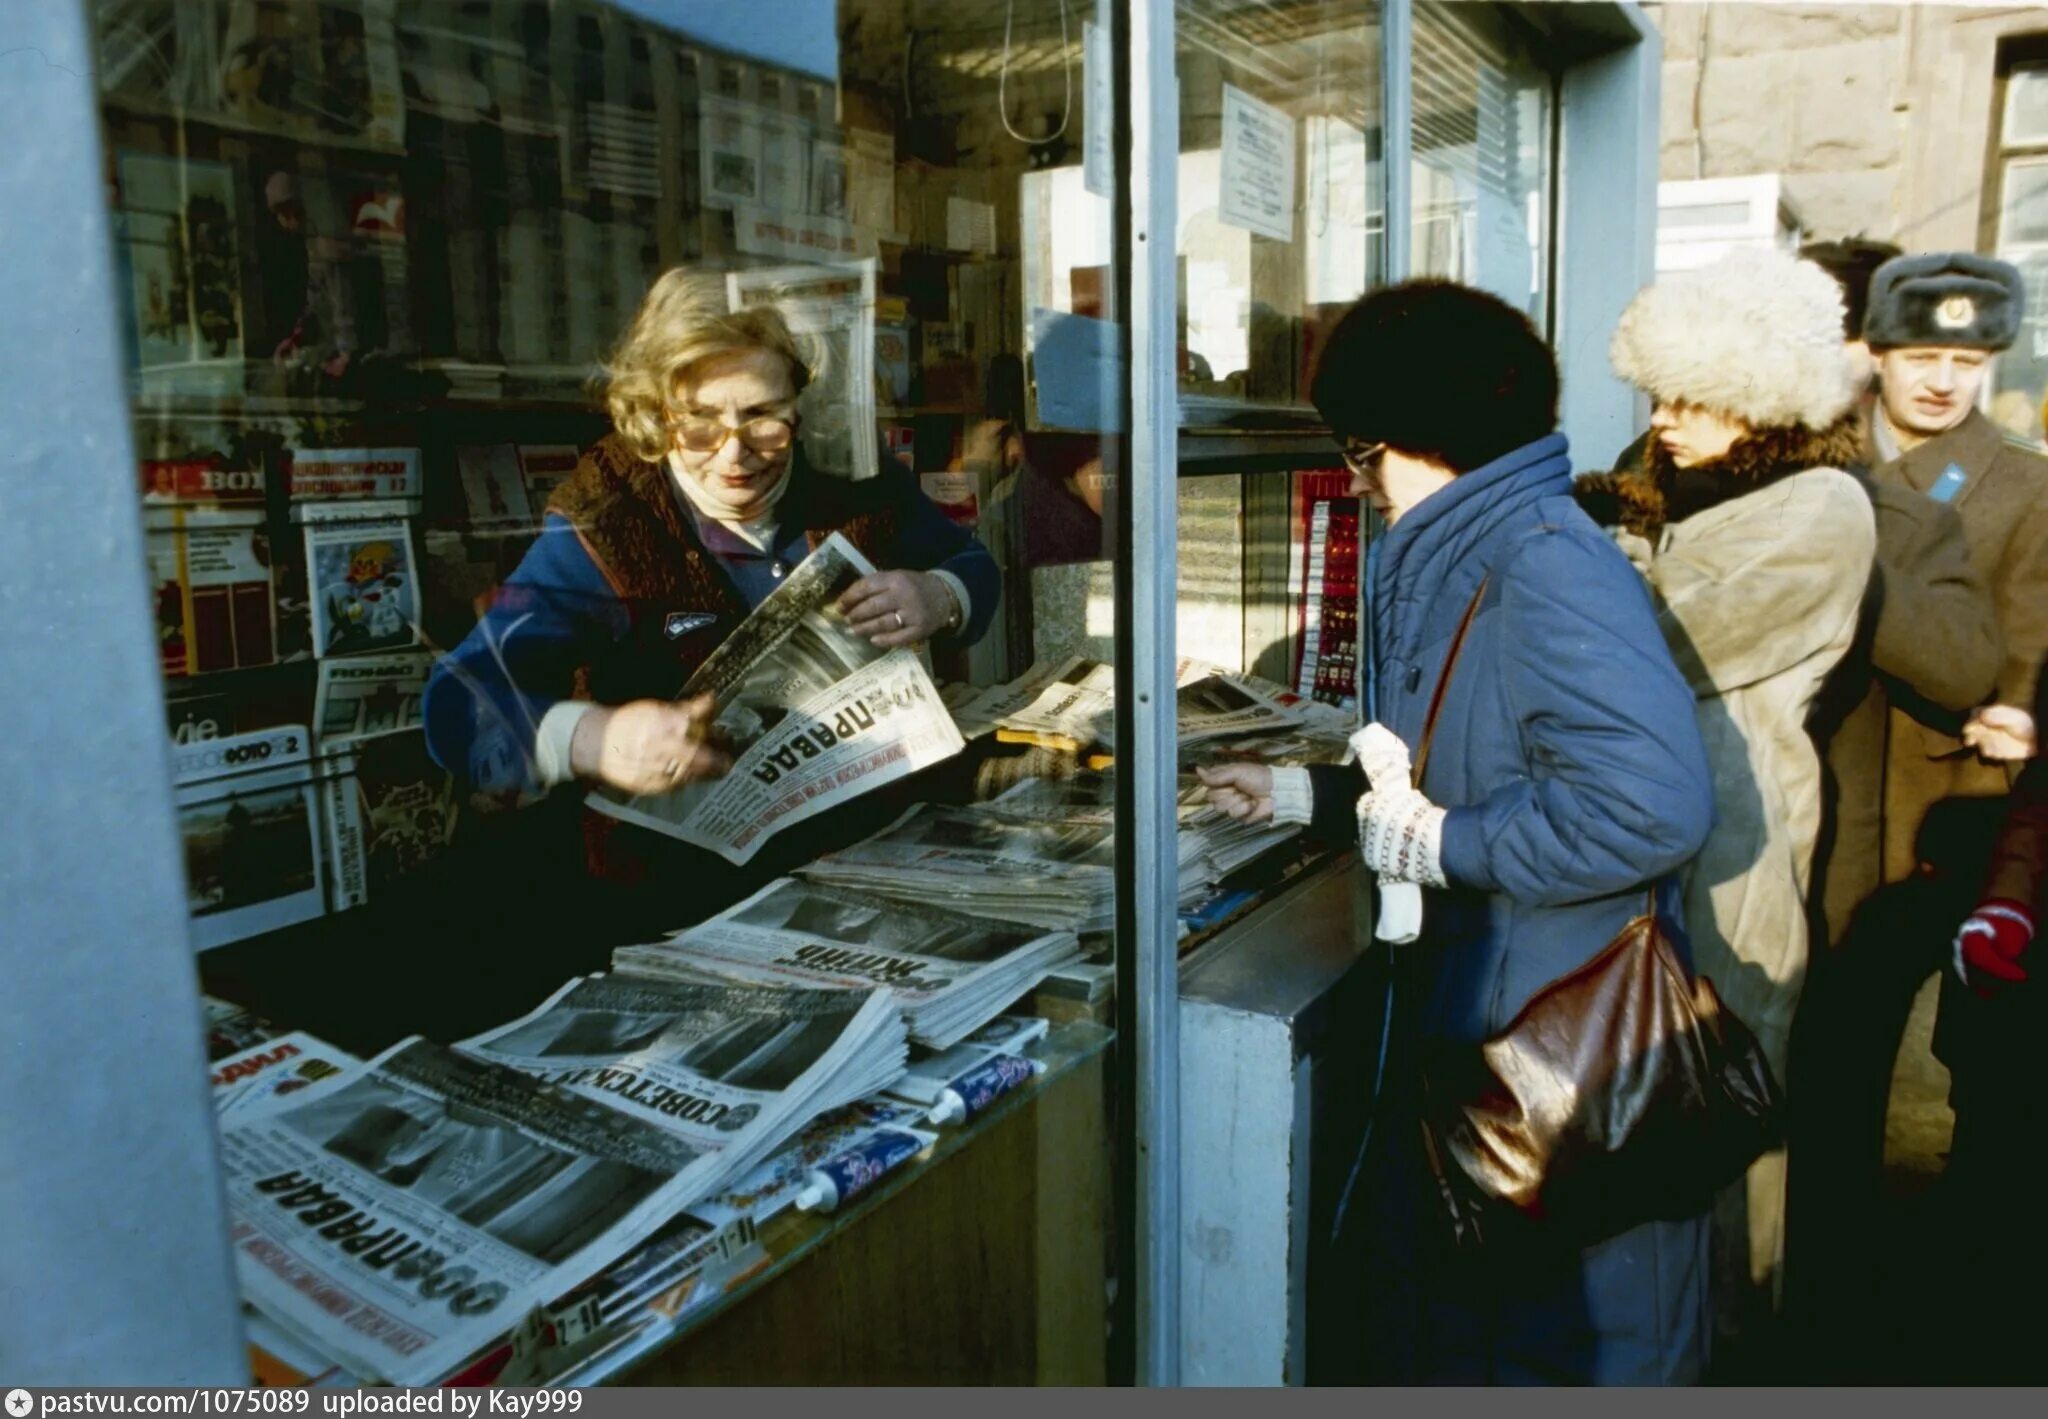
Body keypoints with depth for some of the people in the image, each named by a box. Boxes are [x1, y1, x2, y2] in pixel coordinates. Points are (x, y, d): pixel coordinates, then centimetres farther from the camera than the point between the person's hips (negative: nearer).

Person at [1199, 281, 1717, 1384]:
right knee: (1423, 1282, 24)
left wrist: (1442, 843, -22)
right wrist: (1302, 794, 14)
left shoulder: (1547, 568, -22)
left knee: (1565, 1341, 12)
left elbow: (1654, 804, -32)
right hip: (1459, 1012, 9)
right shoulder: (1455, 562, 9)